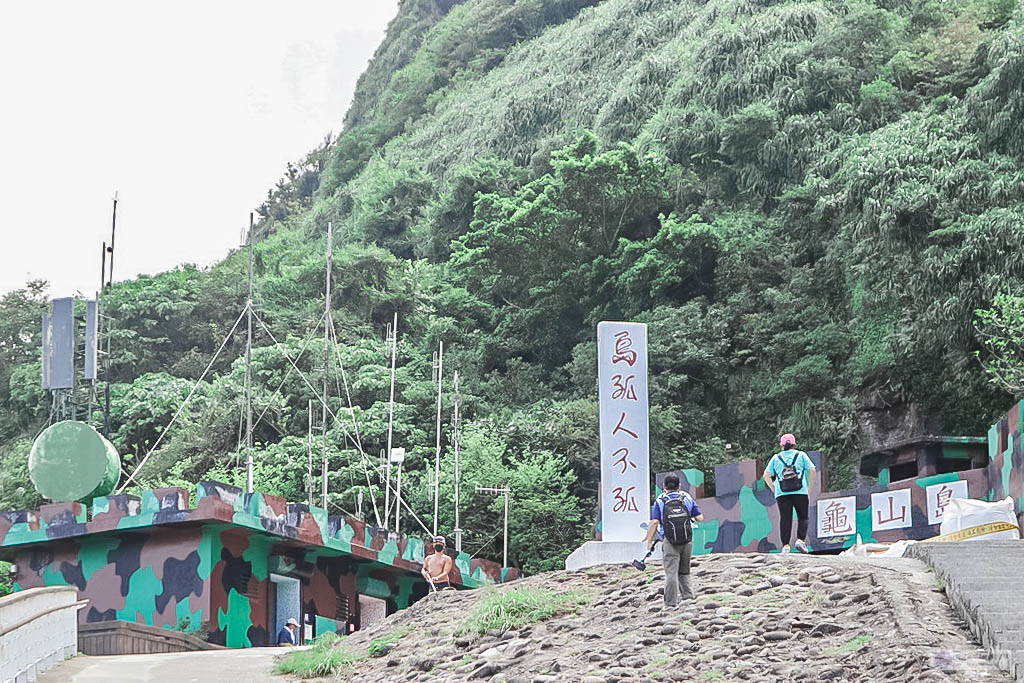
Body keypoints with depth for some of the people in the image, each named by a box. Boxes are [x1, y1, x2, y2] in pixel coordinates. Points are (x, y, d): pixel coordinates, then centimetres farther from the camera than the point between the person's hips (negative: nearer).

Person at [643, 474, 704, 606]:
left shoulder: (660, 500, 3)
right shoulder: (687, 497, 8)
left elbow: (654, 522, -9)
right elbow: (700, 518, 5)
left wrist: (649, 540, -3)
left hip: (670, 541, -2)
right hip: (687, 540, 2)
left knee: (671, 573, -1)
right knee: (684, 572, 18)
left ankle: (671, 603, -3)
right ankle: (688, 597, 10)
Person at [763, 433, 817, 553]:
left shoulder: (775, 458, 14)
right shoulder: (801, 455, 12)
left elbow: (766, 475, 8)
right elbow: (812, 470, 2)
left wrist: (773, 489, 17)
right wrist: (810, 486, 12)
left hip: (781, 494, 1)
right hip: (800, 492, -1)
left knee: (785, 519, -1)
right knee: (803, 517, 7)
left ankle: (785, 545, -9)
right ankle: (800, 539, -12)